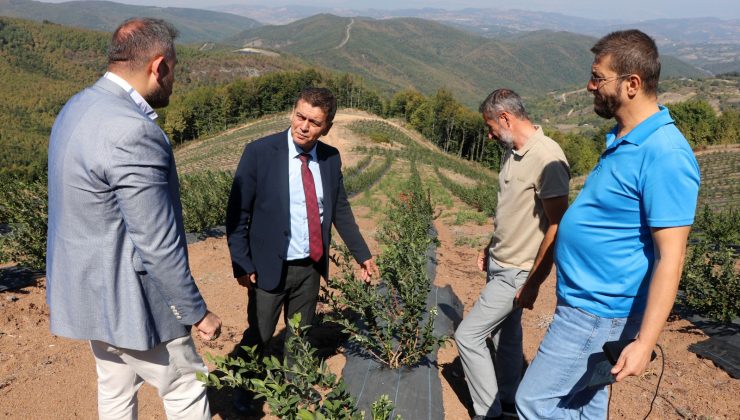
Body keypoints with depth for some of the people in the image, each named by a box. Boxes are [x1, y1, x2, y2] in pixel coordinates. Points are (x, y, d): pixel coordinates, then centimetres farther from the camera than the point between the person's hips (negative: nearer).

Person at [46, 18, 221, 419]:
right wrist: (197, 313, -13)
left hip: (90, 287, 9)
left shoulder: (77, 108, 3)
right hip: (127, 300, -9)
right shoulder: (133, 132, -28)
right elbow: (158, 246, -25)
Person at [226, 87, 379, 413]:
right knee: (258, 337, 11)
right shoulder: (260, 152, -14)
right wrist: (242, 264, -13)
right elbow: (238, 213, -11)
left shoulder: (330, 158, -1)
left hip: (311, 267, 4)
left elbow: (340, 210, 9)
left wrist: (362, 254, 11)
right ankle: (243, 391, 39)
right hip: (271, 267, -4)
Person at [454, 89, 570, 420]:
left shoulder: (547, 158, -23)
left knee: (467, 335, -3)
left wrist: (533, 283, -19)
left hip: (515, 273, -8)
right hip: (499, 264, 8)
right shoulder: (511, 153, 5)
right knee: (505, 334, 19)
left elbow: (557, 227, -22)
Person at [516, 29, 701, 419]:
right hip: (584, 301, 9)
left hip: (597, 312, -9)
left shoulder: (664, 155, -23)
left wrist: (644, 343, -24)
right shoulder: (624, 138, 7)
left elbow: (670, 259, -23)